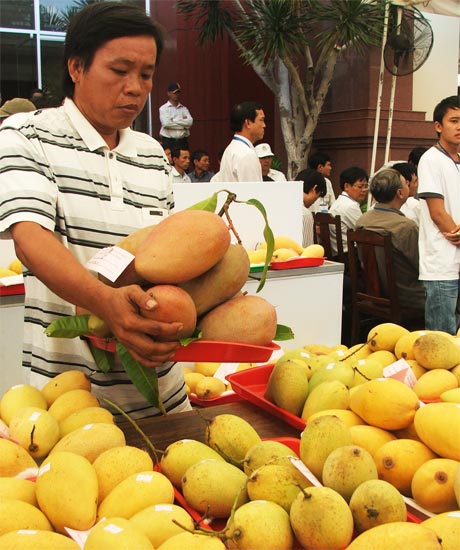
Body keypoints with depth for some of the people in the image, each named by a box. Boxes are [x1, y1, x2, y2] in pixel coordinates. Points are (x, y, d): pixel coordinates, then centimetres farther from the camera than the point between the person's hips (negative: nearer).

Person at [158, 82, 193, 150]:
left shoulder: (184, 109, 12)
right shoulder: (163, 108, 3)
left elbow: (190, 122, -4)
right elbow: (166, 123, -13)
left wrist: (174, 120, -8)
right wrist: (183, 125, -6)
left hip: (183, 142, 3)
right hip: (168, 141, -3)